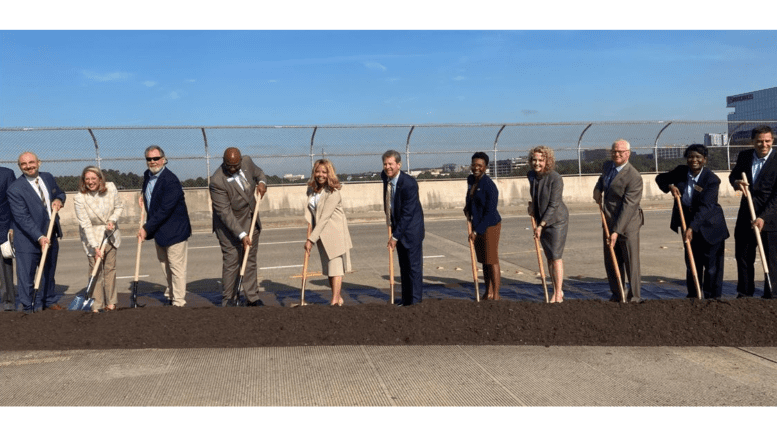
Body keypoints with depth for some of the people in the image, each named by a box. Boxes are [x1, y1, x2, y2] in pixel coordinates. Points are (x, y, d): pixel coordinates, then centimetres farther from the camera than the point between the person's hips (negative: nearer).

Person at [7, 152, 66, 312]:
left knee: (49, 272, 19)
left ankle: (49, 302, 34)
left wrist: (59, 200, -4)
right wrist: (39, 237, -27)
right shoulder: (15, 189, -16)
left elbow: (60, 193, 21)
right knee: (26, 276, 1)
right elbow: (22, 218, -19)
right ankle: (28, 308, 15)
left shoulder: (48, 177, 3)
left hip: (50, 236, 6)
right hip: (27, 240, -6)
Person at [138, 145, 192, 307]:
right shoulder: (147, 175, 5)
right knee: (164, 265, 19)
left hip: (174, 230, -9)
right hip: (158, 230, 9)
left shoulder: (171, 181, -23)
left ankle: (178, 302, 5)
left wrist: (146, 228, -22)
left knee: (177, 268, -3)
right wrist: (143, 195, 8)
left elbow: (164, 211, -26)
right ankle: (170, 296, 33)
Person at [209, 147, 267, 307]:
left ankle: (252, 298, 19)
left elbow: (259, 173, 14)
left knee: (250, 260, 10)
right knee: (231, 261, -4)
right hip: (228, 225, -5)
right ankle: (228, 300, 11)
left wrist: (262, 183, -10)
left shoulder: (247, 161, -9)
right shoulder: (217, 181, -26)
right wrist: (242, 235, -28)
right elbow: (225, 213, -25)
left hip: (250, 221, 6)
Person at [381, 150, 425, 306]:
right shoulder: (385, 177, -2)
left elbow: (408, 213, -24)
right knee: (403, 265, 14)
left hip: (411, 229, -7)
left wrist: (395, 236, -22)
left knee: (414, 265, -1)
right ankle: (406, 299, 23)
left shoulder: (409, 183, -25)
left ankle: (415, 300, 8)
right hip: (397, 226, 7)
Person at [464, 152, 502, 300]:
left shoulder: (489, 185, -17)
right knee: (483, 260, 14)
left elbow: (490, 212, -19)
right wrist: (467, 208, 13)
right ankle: (488, 293, 25)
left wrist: (477, 231, -18)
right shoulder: (471, 180, 7)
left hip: (489, 226, -8)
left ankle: (496, 295, 5)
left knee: (492, 260, -3)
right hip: (476, 226, 8)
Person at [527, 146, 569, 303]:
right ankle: (556, 291, 22)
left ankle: (558, 293, 5)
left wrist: (541, 226, -21)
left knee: (556, 257, -5)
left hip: (557, 220, -6)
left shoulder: (555, 178, -20)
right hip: (541, 221, 6)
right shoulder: (531, 175, 0)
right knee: (549, 258, 10)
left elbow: (553, 205, -21)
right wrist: (531, 205, 8)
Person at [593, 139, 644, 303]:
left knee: (631, 263, 1)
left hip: (627, 225, -7)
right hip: (609, 223, 8)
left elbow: (628, 206, -22)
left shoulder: (634, 177, -19)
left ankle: (634, 297, 13)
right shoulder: (607, 166, 6)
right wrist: (598, 191, 11)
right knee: (611, 262, 12)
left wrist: (616, 231, -25)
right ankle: (617, 295, 25)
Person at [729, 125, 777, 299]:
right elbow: (733, 175, 18)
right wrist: (736, 182, -7)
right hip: (746, 215, 5)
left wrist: (763, 217, -21)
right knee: (743, 256, 13)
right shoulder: (744, 156, 4)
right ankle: (744, 294, 27)